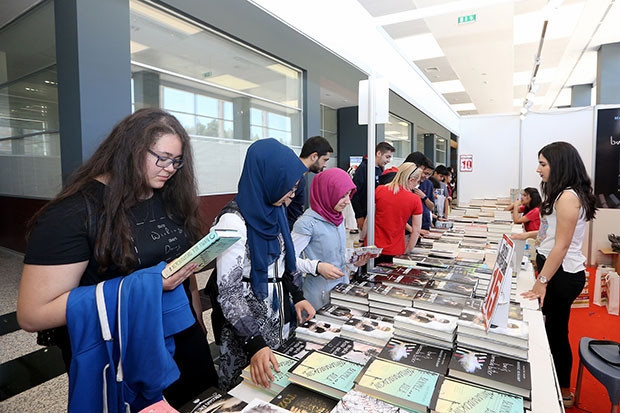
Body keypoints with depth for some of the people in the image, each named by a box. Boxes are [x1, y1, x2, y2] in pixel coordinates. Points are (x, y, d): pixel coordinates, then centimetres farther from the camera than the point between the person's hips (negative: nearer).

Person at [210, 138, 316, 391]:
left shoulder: (272, 210, 1)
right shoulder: (234, 221, -24)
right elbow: (229, 292, -22)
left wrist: (297, 295, 4)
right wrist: (255, 343, -26)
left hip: (279, 319, 7)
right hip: (247, 329, -7)